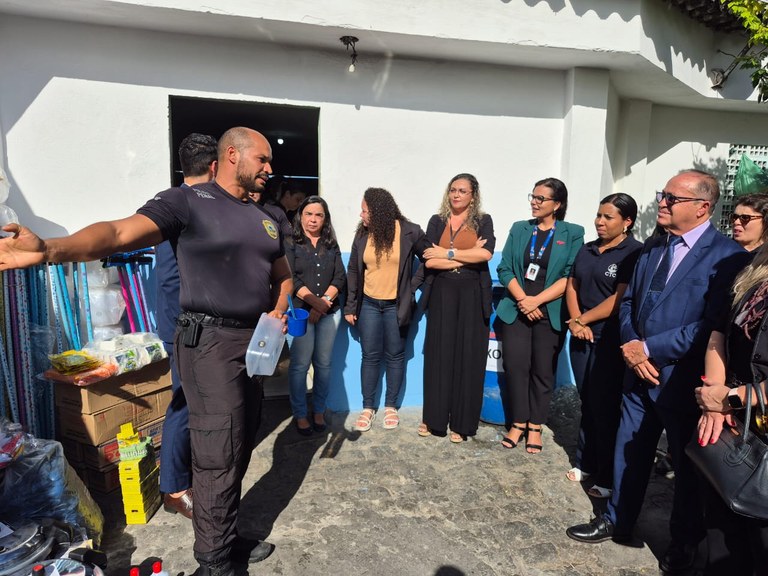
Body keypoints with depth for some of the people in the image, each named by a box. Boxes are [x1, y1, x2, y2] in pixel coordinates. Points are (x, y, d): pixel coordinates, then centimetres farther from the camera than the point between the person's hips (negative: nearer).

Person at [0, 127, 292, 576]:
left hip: (253, 341, 7)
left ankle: (228, 537, 36)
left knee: (241, 447, 16)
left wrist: (278, 311, 4)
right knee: (219, 456, -3)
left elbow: (283, 275, 22)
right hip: (210, 341, -7)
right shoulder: (186, 201, -8)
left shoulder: (265, 220, 13)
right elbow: (121, 232, -22)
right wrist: (51, 249, -38)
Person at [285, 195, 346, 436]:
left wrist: (324, 301, -9)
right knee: (300, 364, -1)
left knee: (323, 363, 7)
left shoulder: (331, 246, 14)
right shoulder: (291, 244, 3)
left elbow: (340, 278, 5)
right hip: (301, 311, -3)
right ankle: (300, 414, 13)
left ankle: (319, 411, 21)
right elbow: (291, 279, -8)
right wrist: (314, 301, -15)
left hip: (329, 312, 3)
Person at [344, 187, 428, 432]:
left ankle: (391, 406, 23)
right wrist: (350, 306, 2)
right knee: (370, 356, 7)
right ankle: (368, 407, 18)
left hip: (396, 306, -2)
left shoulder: (409, 232, -9)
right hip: (369, 304, 2)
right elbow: (353, 272, 5)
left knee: (395, 356, 9)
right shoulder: (362, 235, 1)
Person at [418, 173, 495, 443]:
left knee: (468, 357, 4)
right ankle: (434, 418, 18)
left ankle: (461, 422, 16)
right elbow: (429, 261, -6)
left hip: (473, 296, -1)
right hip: (442, 295, 1)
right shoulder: (436, 221, 7)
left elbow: (486, 253, -14)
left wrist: (448, 253, -12)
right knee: (438, 355, 4)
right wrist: (469, 256, -9)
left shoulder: (483, 221, 5)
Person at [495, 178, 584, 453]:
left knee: (543, 370, 5)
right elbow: (505, 269, 3)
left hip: (550, 313, -2)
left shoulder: (573, 233, 2)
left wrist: (537, 300, -14)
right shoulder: (519, 229, 9)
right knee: (515, 366, 0)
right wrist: (522, 299, -11)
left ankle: (535, 426, 21)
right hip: (516, 310, 2)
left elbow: (570, 276, -6)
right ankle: (518, 422, 17)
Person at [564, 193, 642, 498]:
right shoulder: (587, 250, 11)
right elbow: (572, 286, 9)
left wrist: (582, 320, -9)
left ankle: (607, 476, 16)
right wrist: (575, 322, -6)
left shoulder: (635, 253, -9)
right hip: (582, 337, 6)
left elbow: (620, 299, -17)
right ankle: (585, 462, 27)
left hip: (611, 341, -6)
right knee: (587, 402, 14)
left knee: (605, 407, 2)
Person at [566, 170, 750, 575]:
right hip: (639, 371, 6)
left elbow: (713, 326, -21)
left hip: (683, 381, -5)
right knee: (629, 451, 17)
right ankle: (617, 521, 37)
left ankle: (684, 541, 36)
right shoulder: (652, 248, 8)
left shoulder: (727, 256, -14)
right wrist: (631, 347, -6)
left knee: (687, 463, 14)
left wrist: (649, 348, -18)